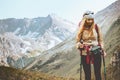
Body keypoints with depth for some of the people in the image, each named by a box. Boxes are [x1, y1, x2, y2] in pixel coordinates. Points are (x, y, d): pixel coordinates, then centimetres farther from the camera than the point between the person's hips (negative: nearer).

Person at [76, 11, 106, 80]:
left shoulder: (96, 27, -2)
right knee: (87, 74, 5)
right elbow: (78, 41, 3)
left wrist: (102, 50, 0)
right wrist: (79, 45, -17)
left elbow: (100, 39, 6)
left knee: (98, 73, -1)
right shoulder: (81, 29, -3)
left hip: (96, 52, 0)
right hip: (85, 54, 0)